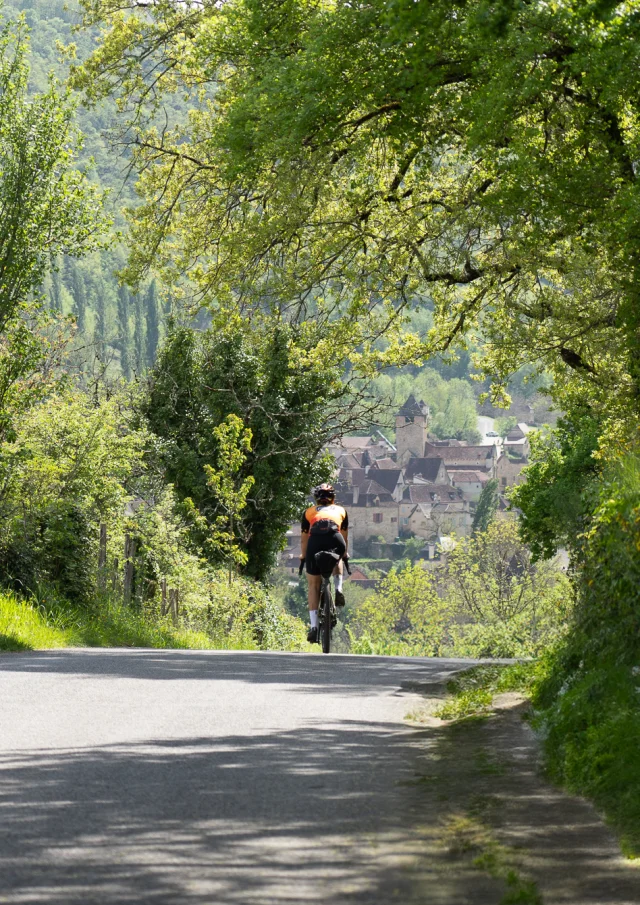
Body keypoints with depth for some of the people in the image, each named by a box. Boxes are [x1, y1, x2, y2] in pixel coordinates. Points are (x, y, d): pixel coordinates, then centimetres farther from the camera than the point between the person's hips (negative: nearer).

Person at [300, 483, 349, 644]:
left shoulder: (310, 512, 32)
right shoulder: (340, 510, 33)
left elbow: (304, 538, 39)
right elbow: (345, 535, 46)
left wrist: (303, 557, 55)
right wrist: (344, 554, 62)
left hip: (315, 541, -1)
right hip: (335, 540, 1)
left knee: (314, 586, 12)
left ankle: (314, 627, 4)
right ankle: (338, 589, 14)